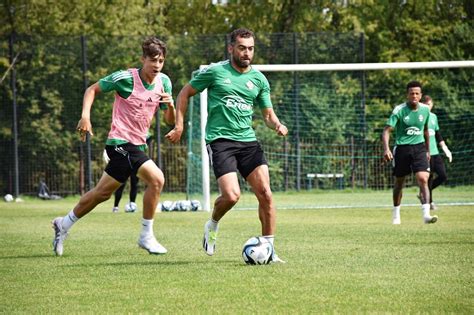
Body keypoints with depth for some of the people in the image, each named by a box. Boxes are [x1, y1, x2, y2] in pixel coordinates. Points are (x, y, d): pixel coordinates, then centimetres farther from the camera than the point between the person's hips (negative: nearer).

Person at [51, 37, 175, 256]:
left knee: (103, 192, 13)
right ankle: (146, 236, -12)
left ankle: (64, 224, 30)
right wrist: (85, 116, -16)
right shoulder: (126, 78, -13)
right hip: (120, 142, -8)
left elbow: (169, 120, 9)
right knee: (156, 179, -22)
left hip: (137, 145, 8)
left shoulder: (163, 81, 6)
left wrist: (170, 105, -13)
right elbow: (92, 89, -2)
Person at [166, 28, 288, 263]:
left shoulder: (259, 79, 11)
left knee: (265, 193, -10)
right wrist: (179, 125, 1)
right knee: (231, 195, -19)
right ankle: (212, 225, 15)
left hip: (248, 141, 4)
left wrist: (277, 125, -5)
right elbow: (185, 94, 9)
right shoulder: (215, 72, -1)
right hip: (220, 140, -4)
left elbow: (268, 114, 17)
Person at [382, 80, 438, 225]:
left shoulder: (425, 110, 2)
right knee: (399, 182, 11)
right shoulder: (399, 110, -11)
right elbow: (387, 130, -15)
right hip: (402, 148, -2)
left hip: (419, 148, 2)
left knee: (423, 180, -16)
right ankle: (396, 214, 30)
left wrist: (427, 150, 21)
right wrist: (386, 149, -30)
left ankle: (426, 214, -24)